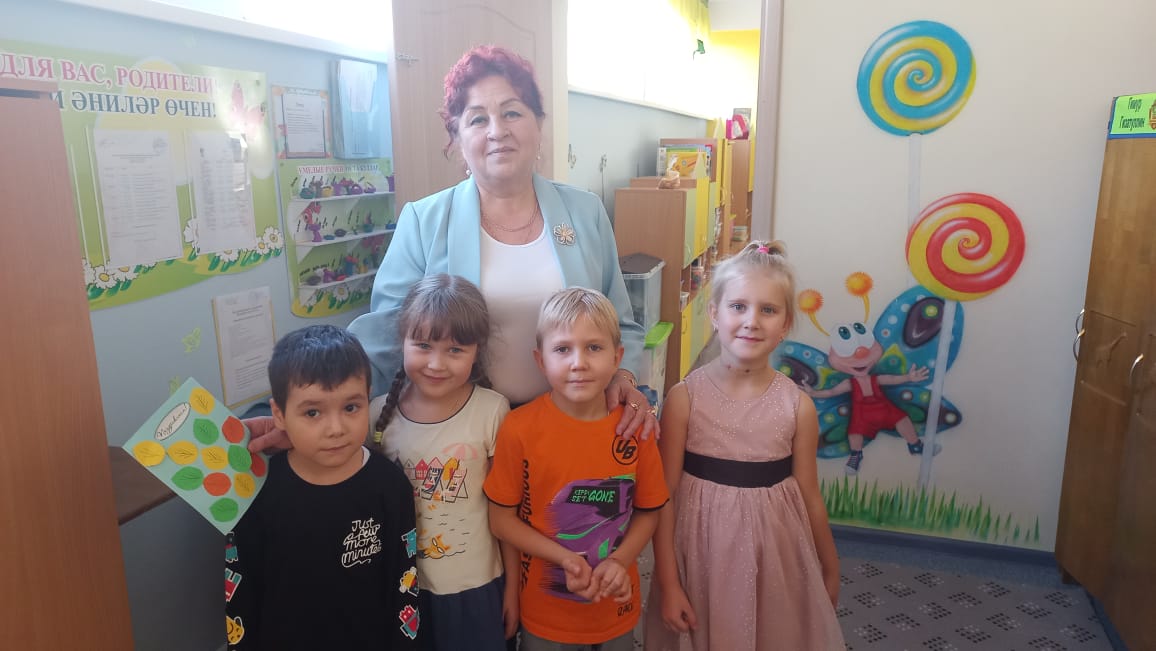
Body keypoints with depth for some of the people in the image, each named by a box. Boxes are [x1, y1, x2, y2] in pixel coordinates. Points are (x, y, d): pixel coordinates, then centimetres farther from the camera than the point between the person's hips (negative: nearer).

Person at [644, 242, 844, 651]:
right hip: (703, 553, -1)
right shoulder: (684, 398, -13)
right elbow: (664, 495, -9)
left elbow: (809, 495, 3)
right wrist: (667, 582, -7)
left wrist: (830, 572, 13)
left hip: (773, 557, 2)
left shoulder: (797, 406, -8)